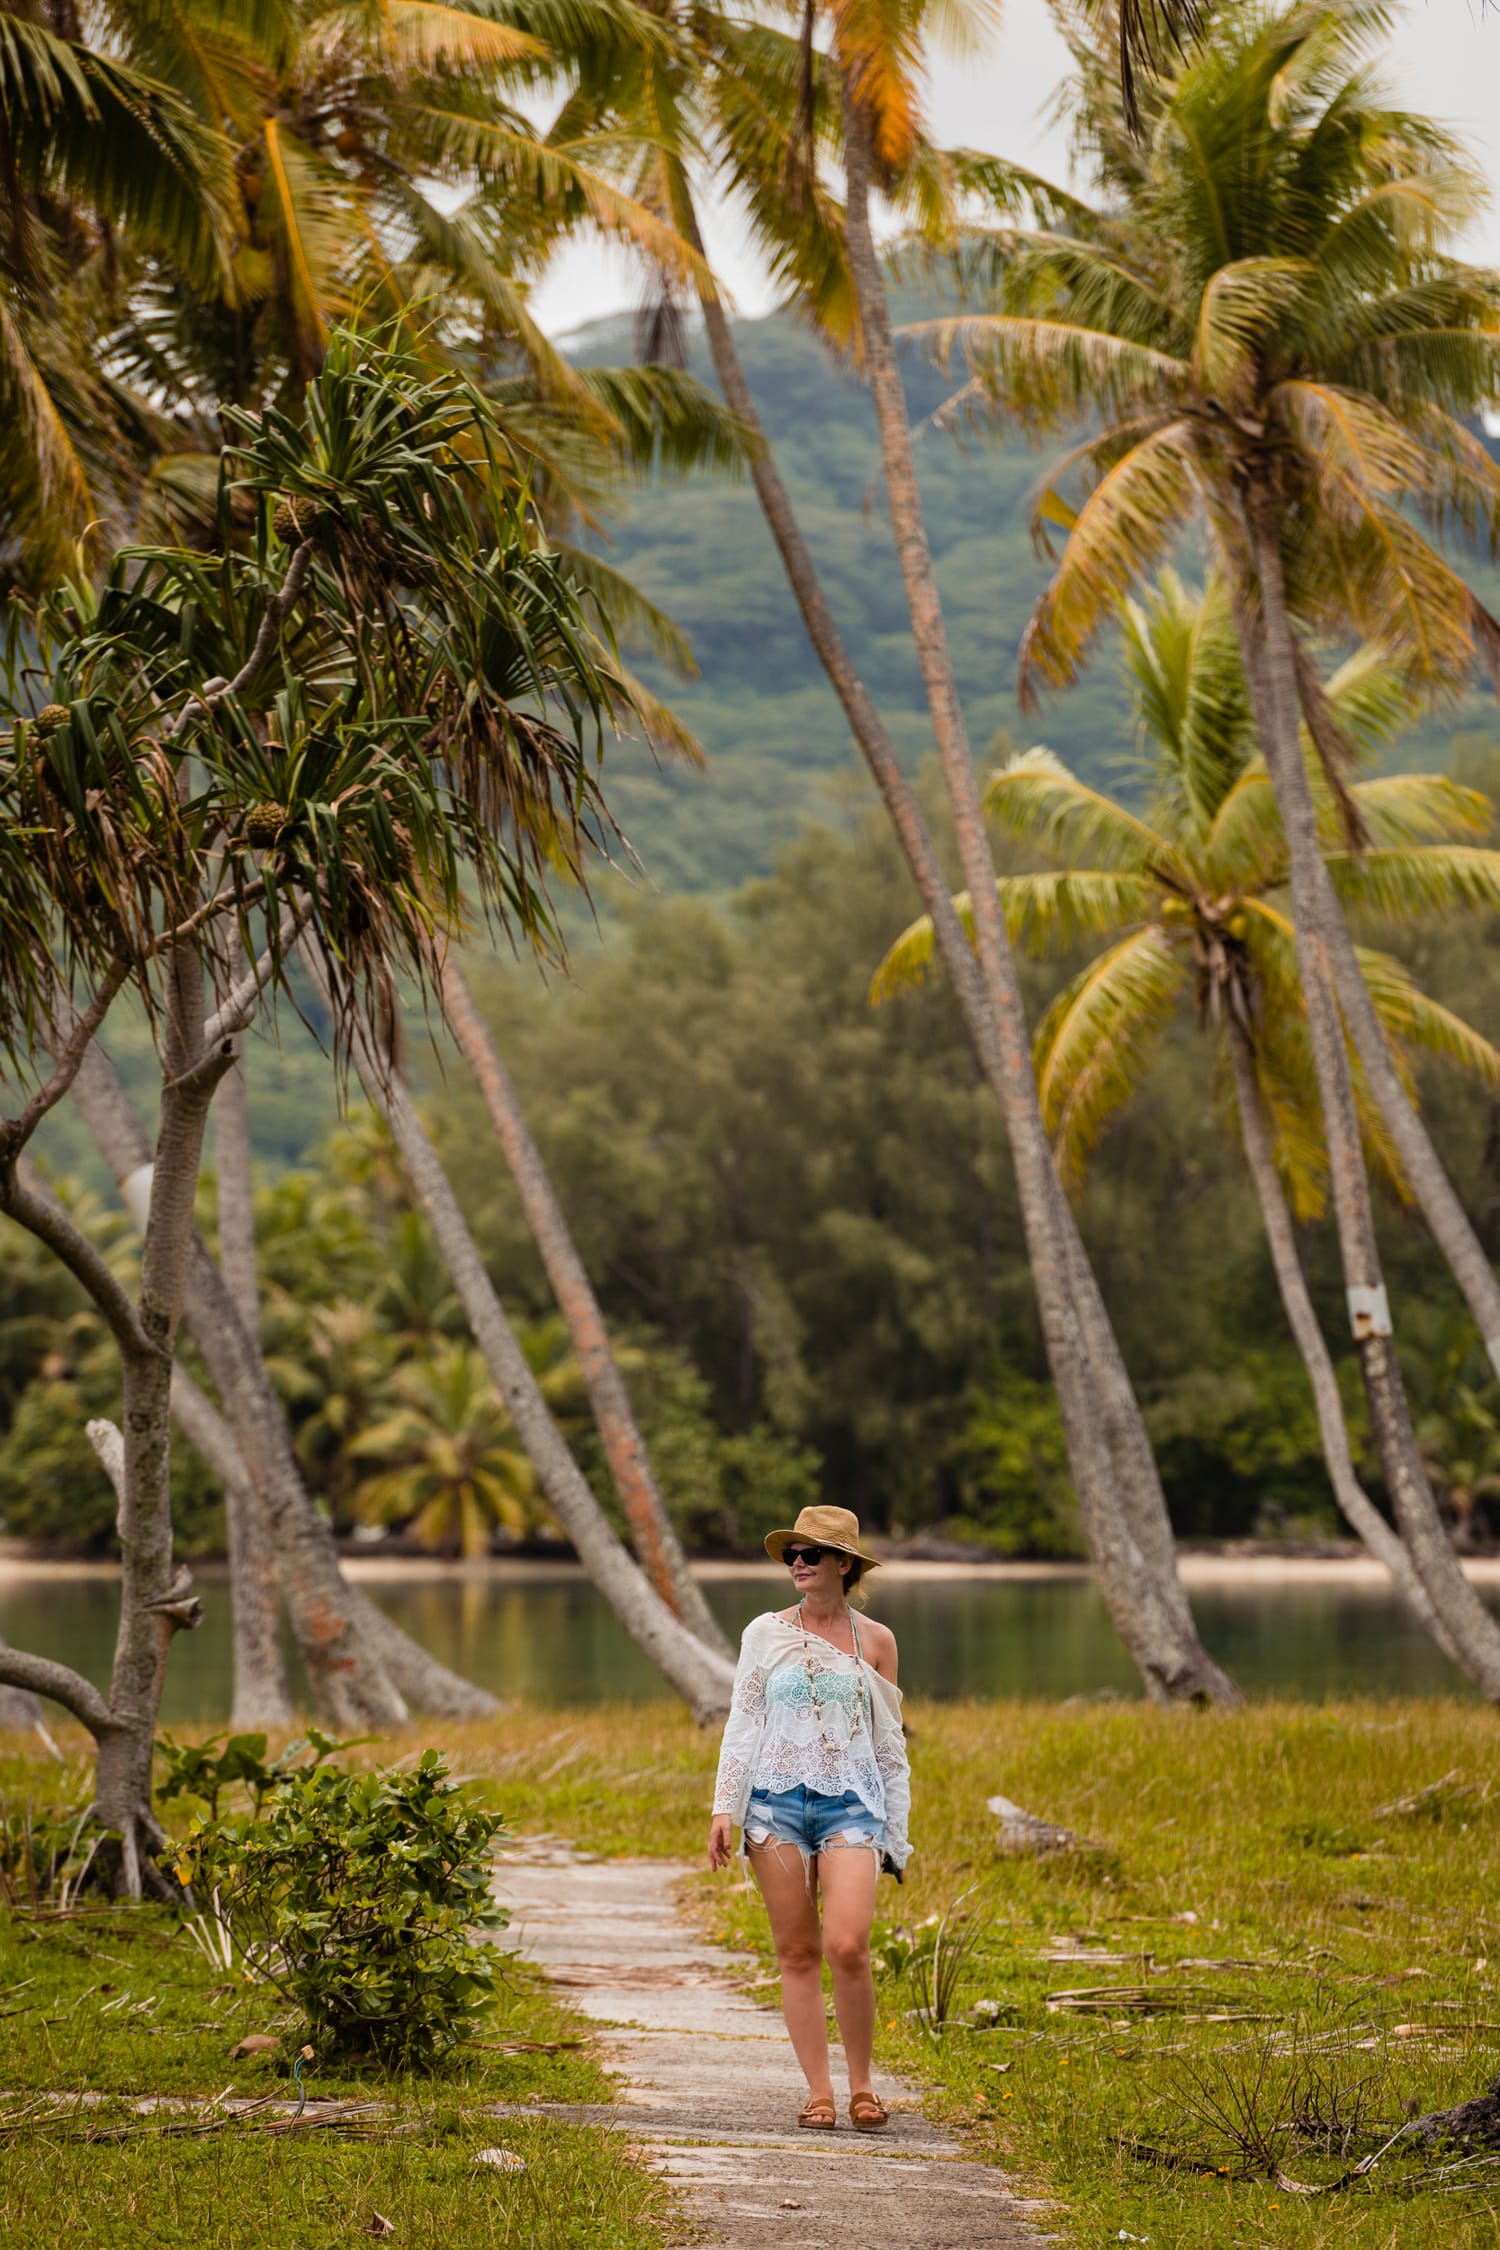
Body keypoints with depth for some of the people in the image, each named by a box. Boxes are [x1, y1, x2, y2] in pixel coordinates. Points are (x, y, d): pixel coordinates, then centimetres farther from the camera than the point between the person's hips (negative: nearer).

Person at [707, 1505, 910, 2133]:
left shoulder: (875, 1641, 7)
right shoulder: (765, 1633, 6)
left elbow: (889, 1743, 12)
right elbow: (741, 1723, 7)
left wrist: (895, 1833, 11)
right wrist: (724, 1809, -1)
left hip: (851, 1804, -1)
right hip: (777, 1800, 1)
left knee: (847, 1946, -15)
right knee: (797, 1952, 1)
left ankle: (861, 2083, 2)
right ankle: (818, 2091, 7)